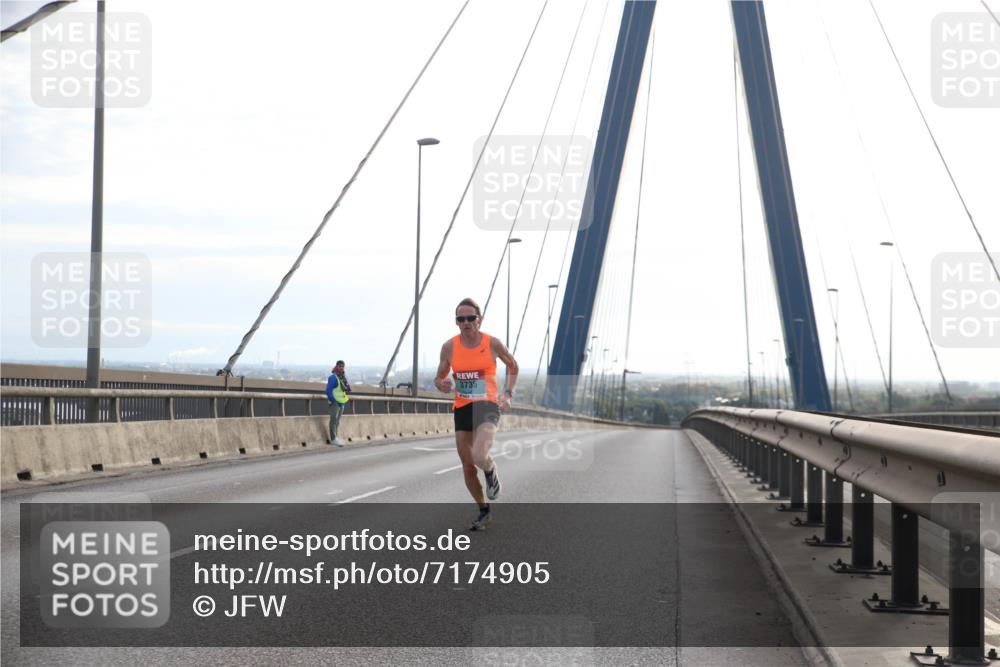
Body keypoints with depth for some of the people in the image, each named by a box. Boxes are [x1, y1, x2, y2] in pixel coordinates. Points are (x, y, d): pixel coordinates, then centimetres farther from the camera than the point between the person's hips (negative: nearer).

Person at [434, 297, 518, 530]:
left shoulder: (492, 343, -6)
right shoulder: (449, 347, -1)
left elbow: (513, 366, 12)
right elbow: (439, 378, 10)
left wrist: (508, 393, 1)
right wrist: (442, 384, -14)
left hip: (488, 407, -4)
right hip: (462, 409, 4)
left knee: (479, 457, -28)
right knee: (468, 467, 9)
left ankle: (491, 471, 10)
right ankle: (484, 511, 29)